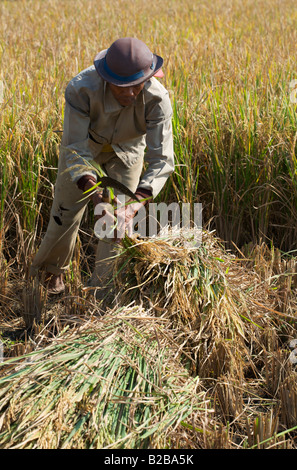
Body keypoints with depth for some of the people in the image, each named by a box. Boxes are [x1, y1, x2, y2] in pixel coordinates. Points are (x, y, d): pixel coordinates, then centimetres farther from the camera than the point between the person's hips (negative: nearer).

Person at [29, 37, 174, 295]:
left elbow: (161, 158, -36)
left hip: (127, 150, 1)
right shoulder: (81, 88, -40)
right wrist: (90, 187, -53)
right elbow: (74, 148, -36)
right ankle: (54, 269, 38)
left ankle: (102, 287, 19)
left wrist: (138, 200, -52)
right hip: (84, 142, 0)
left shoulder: (157, 99, -37)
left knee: (119, 218, -3)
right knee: (66, 213, 6)